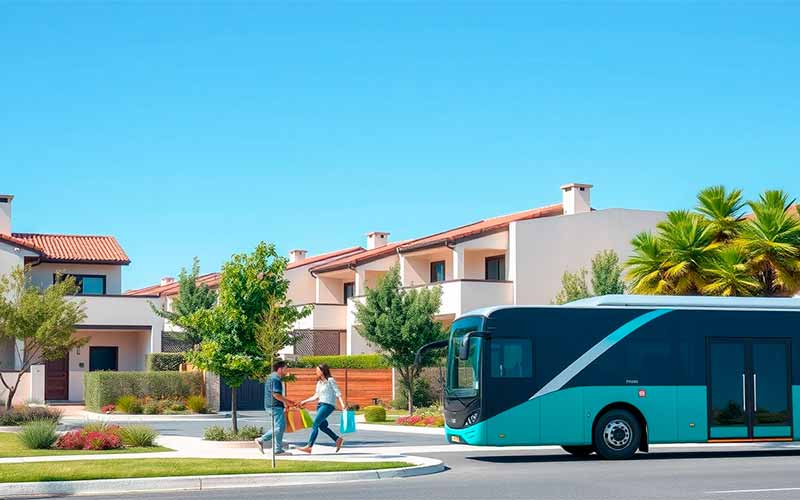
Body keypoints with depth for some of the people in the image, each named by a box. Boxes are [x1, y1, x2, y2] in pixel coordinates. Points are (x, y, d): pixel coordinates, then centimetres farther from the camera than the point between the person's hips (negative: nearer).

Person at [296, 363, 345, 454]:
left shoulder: (330, 381, -6)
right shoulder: (319, 382, 16)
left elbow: (338, 393, -9)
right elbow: (316, 396, 22)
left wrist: (342, 404, -19)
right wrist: (305, 401, 21)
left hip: (328, 405, -9)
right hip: (320, 405, 9)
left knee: (315, 424, -14)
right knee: (322, 426, 6)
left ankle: (309, 446, -17)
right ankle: (338, 440, 21)